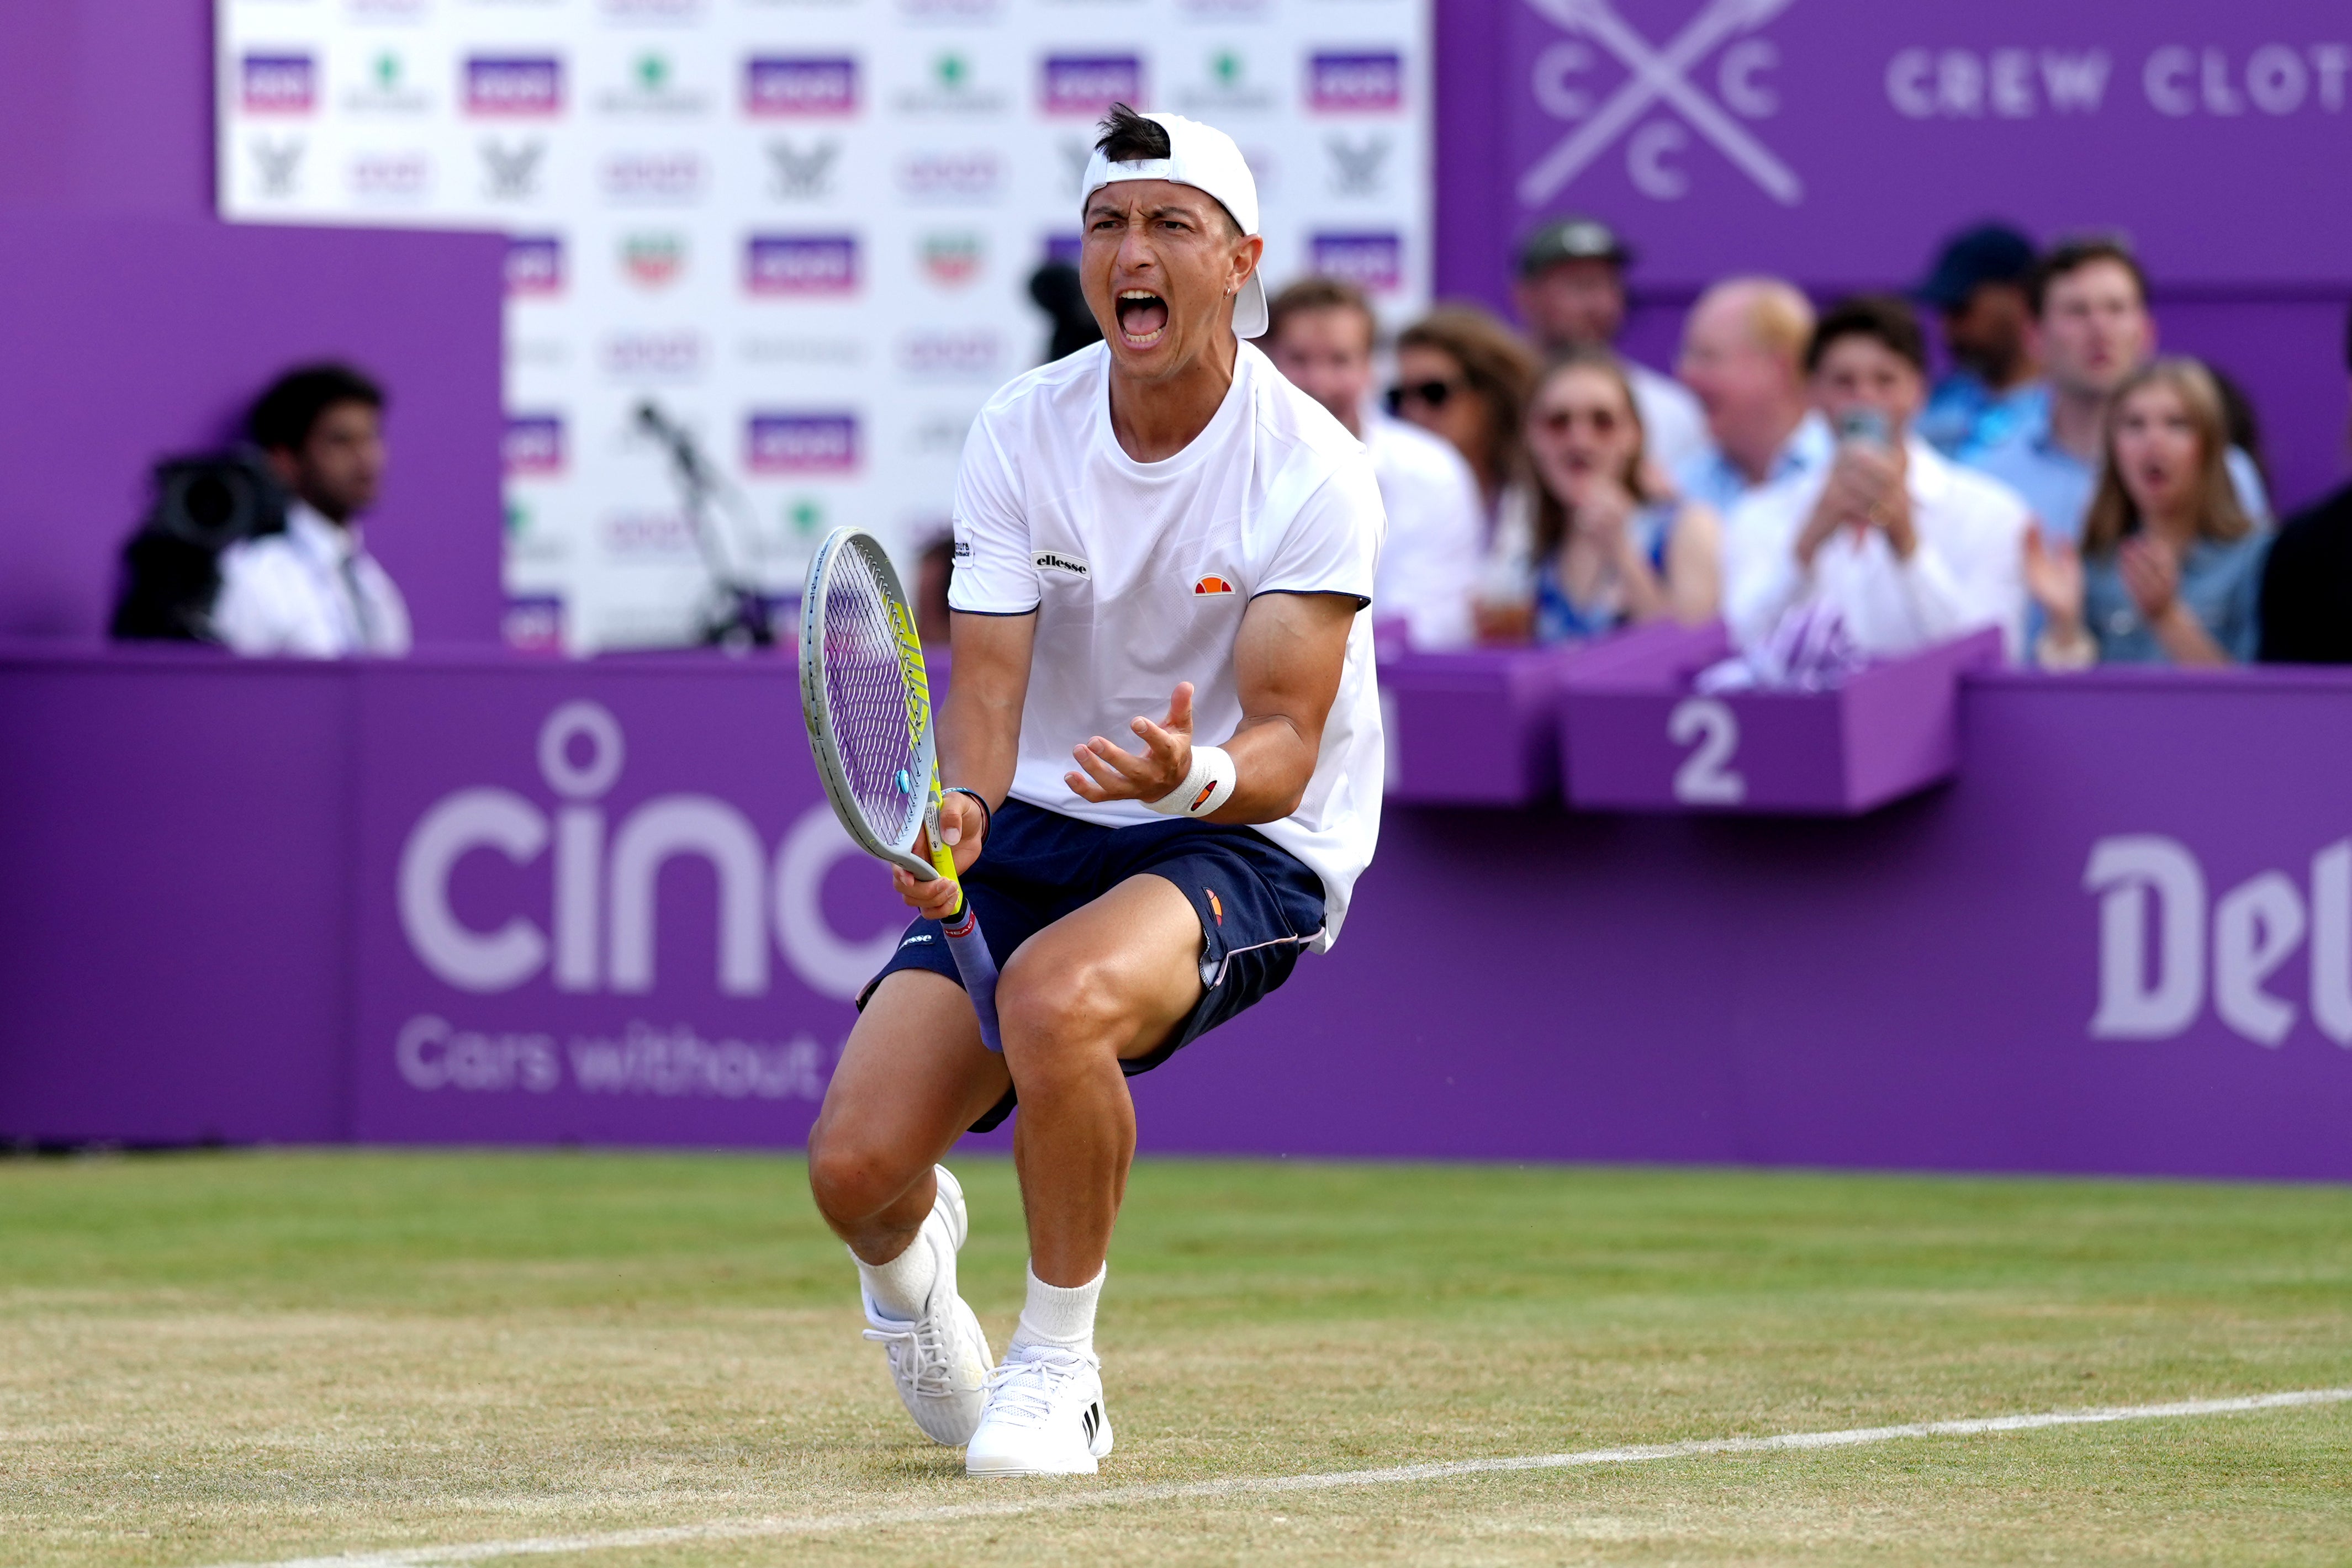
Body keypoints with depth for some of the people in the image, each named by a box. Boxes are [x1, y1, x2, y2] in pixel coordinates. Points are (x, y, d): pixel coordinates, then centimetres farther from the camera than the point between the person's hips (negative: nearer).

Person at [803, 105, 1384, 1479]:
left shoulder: (1313, 471, -16)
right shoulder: (1022, 434, -5)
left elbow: (1284, 744, -19)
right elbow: (986, 684, -10)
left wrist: (1200, 776, -43)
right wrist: (955, 808, -32)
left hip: (1244, 847, -4)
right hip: (1039, 833, 4)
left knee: (1058, 993, -39)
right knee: (853, 1167, -14)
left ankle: (1058, 1367, -16)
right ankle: (911, 1249, 28)